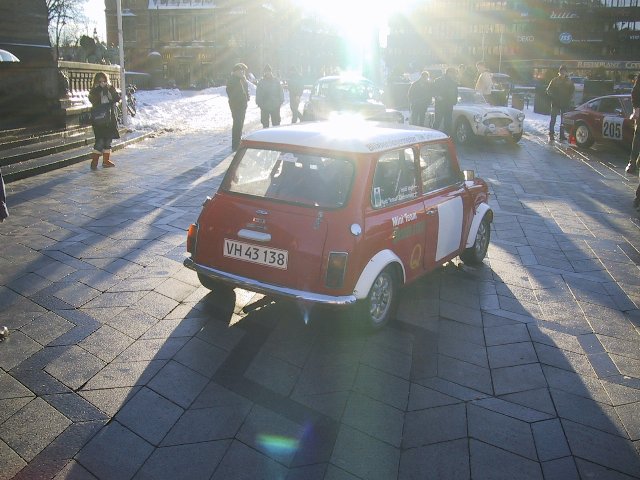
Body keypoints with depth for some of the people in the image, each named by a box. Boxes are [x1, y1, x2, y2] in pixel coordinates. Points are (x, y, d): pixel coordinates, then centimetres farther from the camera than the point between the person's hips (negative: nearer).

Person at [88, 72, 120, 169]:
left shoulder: (110, 89, 9)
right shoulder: (94, 91, 0)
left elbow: (117, 99, -3)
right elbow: (93, 100, -18)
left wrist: (111, 90, -15)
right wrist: (99, 88, -19)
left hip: (110, 119, 4)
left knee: (108, 140, 10)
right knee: (100, 140, -12)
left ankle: (106, 161, 19)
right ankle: (94, 161, -8)